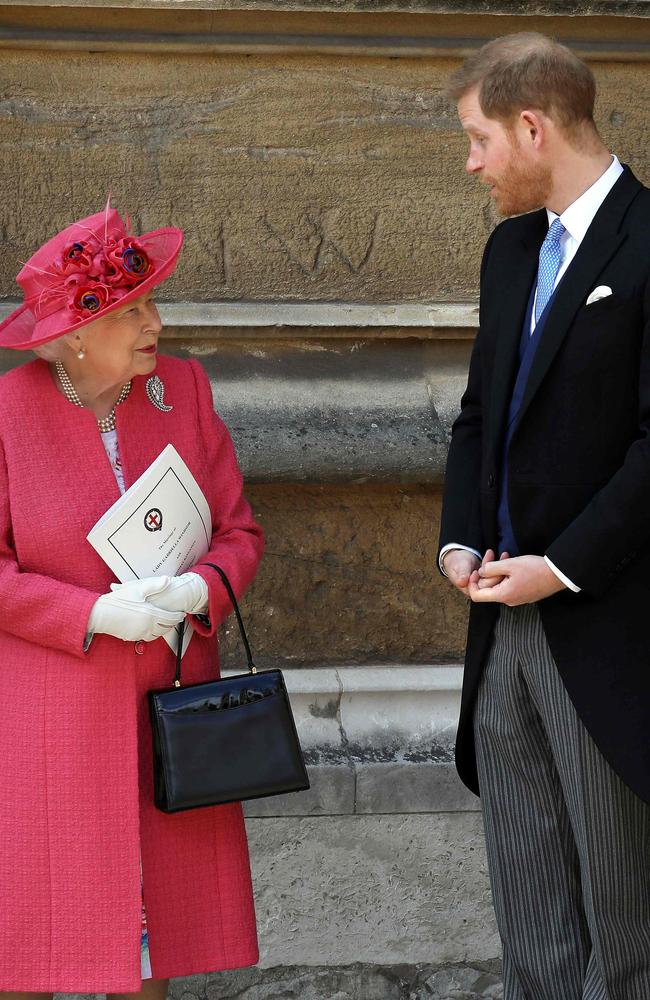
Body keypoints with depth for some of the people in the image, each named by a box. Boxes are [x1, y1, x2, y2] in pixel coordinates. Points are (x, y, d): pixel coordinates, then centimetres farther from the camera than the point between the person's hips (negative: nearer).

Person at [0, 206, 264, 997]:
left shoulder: (181, 389, 2)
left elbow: (239, 532, 5)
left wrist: (197, 591, -16)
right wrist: (95, 615, -20)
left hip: (165, 699, 4)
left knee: (152, 909, 7)